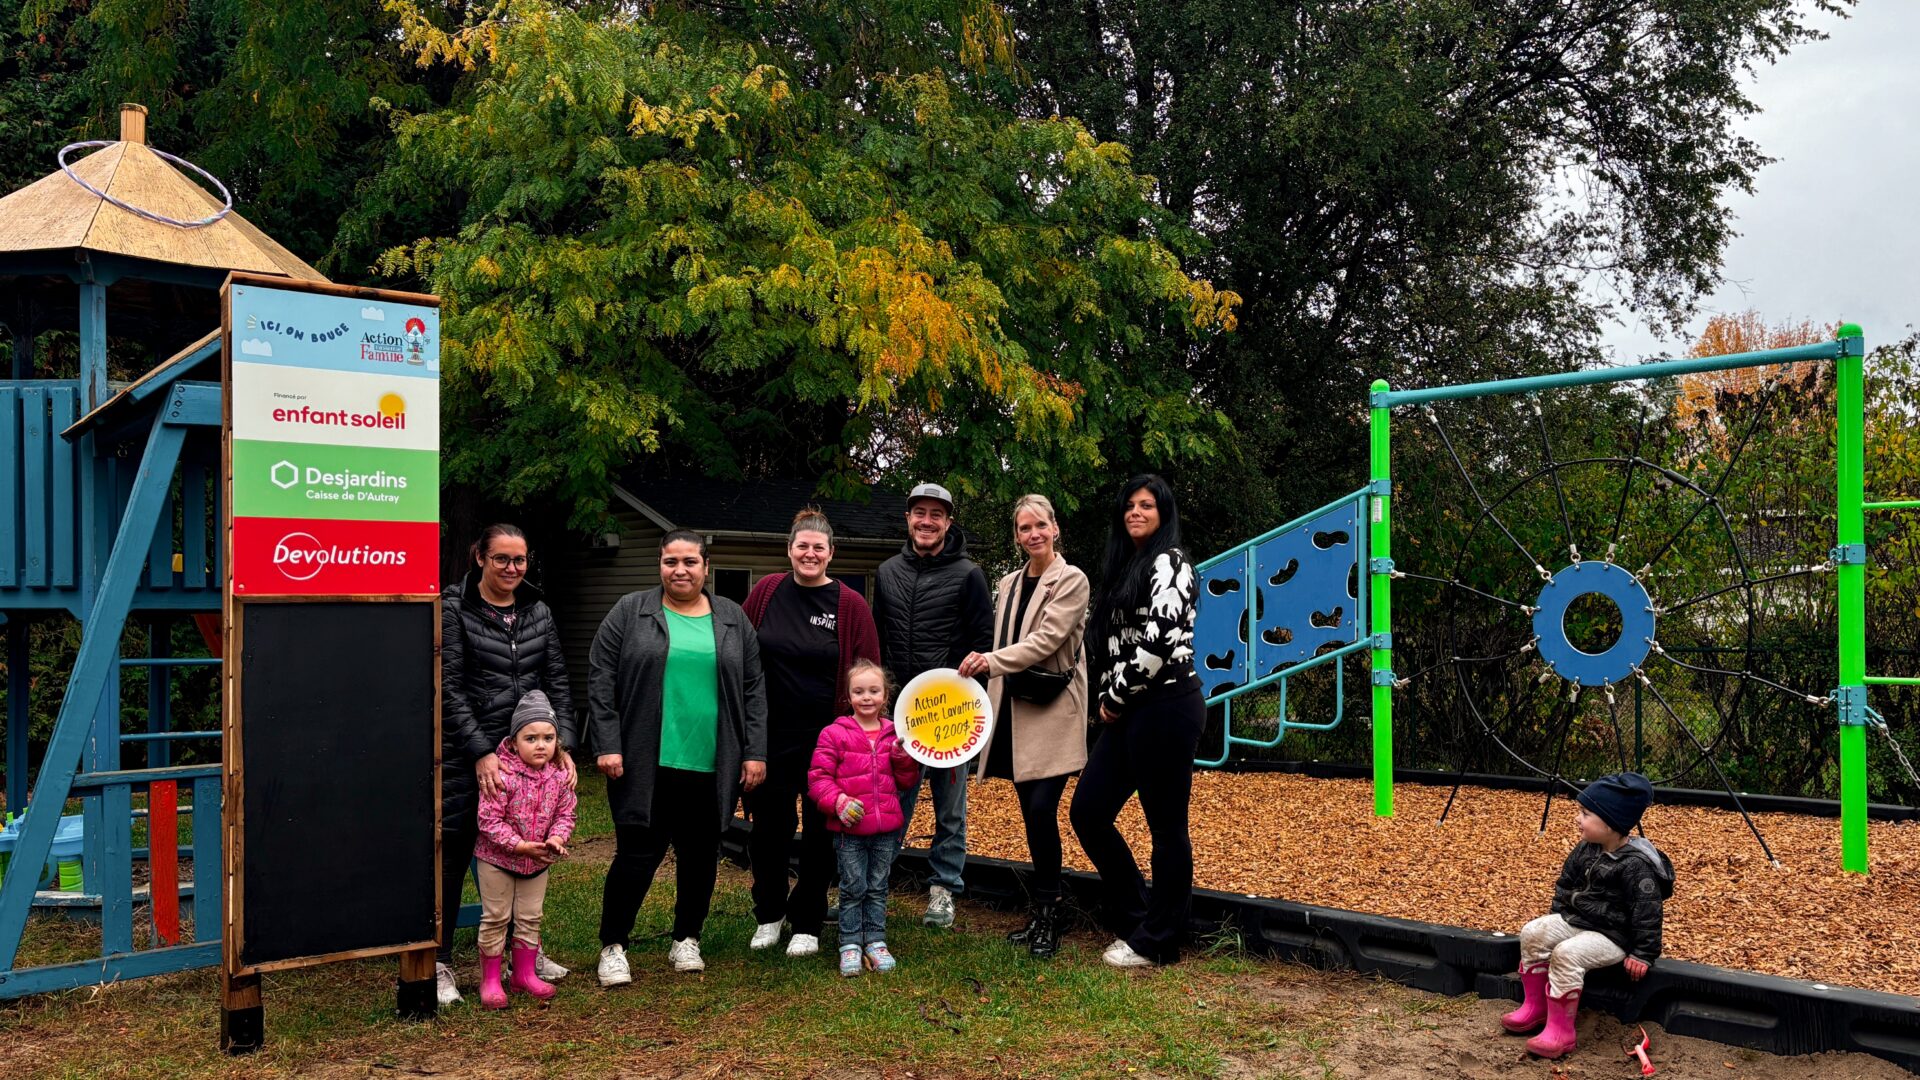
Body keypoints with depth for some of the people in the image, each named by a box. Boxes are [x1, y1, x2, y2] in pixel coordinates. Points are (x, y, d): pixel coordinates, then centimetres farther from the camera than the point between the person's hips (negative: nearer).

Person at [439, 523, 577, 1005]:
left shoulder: (538, 612, 9)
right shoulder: (454, 609, -6)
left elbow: (556, 683, 7)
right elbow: (450, 689, -11)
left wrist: (564, 744, -4)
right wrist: (481, 752, -18)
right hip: (468, 754, -5)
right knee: (453, 855, 2)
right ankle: (439, 962, 14)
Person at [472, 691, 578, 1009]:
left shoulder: (559, 777, -8)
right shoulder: (503, 775, -24)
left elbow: (565, 814, 2)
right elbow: (489, 821, -23)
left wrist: (557, 838, -18)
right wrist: (521, 845, -27)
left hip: (538, 862, 5)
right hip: (497, 859, -5)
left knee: (530, 919, 14)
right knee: (495, 919, 6)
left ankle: (524, 973, 30)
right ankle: (490, 980, 18)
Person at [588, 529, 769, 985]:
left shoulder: (732, 618, 8)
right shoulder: (630, 612, 2)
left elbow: (753, 689, 8)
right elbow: (600, 680, -1)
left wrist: (755, 752, 2)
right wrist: (607, 745, -9)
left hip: (712, 766, 3)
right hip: (646, 764, -2)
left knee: (701, 854, 10)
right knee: (637, 854, -1)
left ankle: (686, 940, 26)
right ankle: (612, 946, 15)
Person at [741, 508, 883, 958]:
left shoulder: (850, 605, -4)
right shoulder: (766, 592, 2)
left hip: (827, 736, -2)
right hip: (771, 733, 2)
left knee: (820, 829, 7)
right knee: (769, 825, 9)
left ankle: (806, 923, 23)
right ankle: (769, 914, 30)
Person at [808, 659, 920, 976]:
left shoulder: (894, 736, 7)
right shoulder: (834, 734, -5)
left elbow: (907, 782, 12)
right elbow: (817, 778, -6)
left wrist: (904, 758, -7)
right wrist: (838, 801, -21)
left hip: (886, 828, 3)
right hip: (850, 829, -3)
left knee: (878, 888, 12)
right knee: (853, 888, 2)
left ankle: (875, 941, 23)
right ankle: (850, 945, 13)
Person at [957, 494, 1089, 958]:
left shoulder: (1071, 580, -5)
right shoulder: (1009, 584, 15)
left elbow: (1047, 638, -15)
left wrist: (992, 661, -22)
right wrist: (992, 708, 15)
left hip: (1053, 711, -6)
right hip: (1015, 711, 6)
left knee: (1042, 809, -13)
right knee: (1030, 813, 8)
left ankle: (1047, 915, 1)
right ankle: (1041, 913, 17)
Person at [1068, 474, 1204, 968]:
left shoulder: (1168, 563, -8)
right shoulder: (1125, 566, 18)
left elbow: (1159, 643, -18)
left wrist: (1117, 696, -8)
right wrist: (1108, 697, 7)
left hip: (1166, 708, -9)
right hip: (1128, 713, 9)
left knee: (1166, 826, 1)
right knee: (1087, 812, 9)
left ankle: (1156, 942, 13)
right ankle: (1134, 918, 23)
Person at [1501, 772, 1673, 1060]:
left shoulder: (1636, 865, -25)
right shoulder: (1586, 849, 1)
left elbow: (1647, 911, -21)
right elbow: (1566, 883, 16)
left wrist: (1643, 954, -18)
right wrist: (1557, 917, 16)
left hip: (1613, 934, -9)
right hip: (1576, 918, 9)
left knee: (1566, 954, -30)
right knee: (1533, 934, -6)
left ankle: (1561, 1030, -21)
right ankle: (1535, 1006, 6)